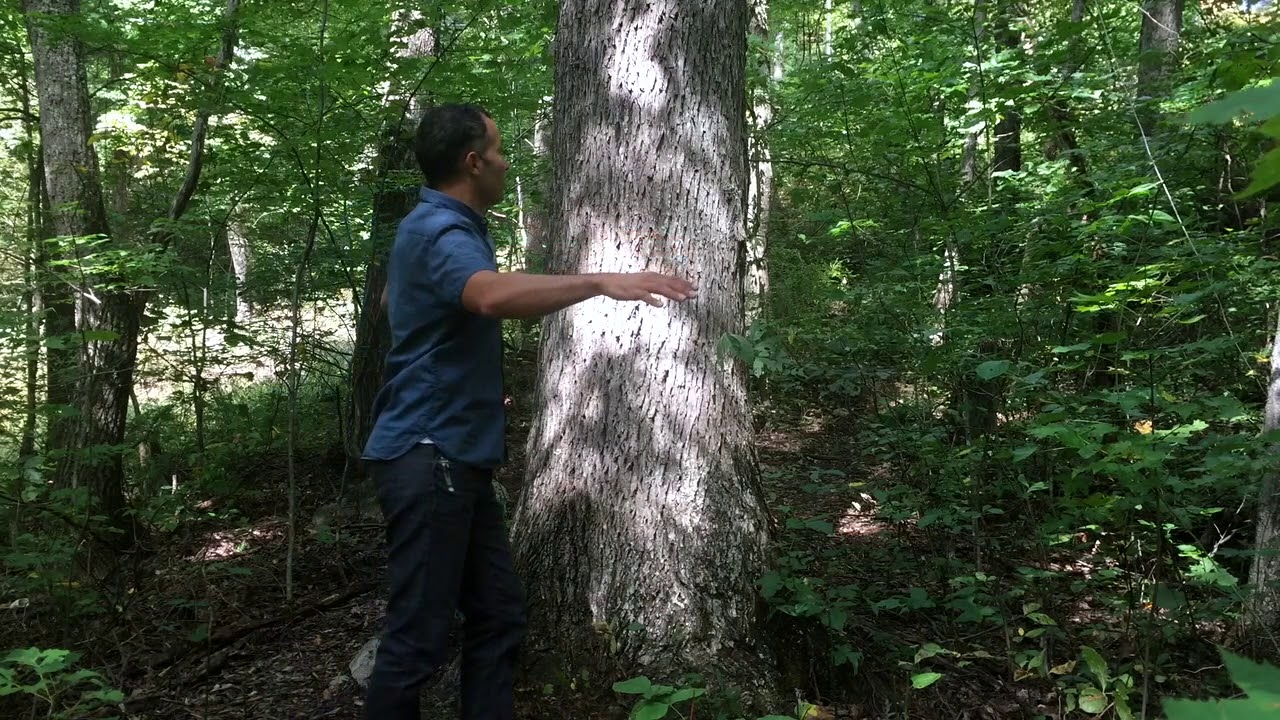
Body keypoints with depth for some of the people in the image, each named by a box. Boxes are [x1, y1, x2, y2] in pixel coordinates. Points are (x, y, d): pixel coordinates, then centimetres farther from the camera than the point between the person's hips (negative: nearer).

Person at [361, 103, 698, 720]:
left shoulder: (450, 228, 18)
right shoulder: (439, 231, -16)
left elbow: (393, 301, 37)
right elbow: (493, 295, -40)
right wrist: (601, 282, -42)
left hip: (458, 457, 10)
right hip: (427, 457, -10)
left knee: (498, 617, 12)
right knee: (417, 638, -6)